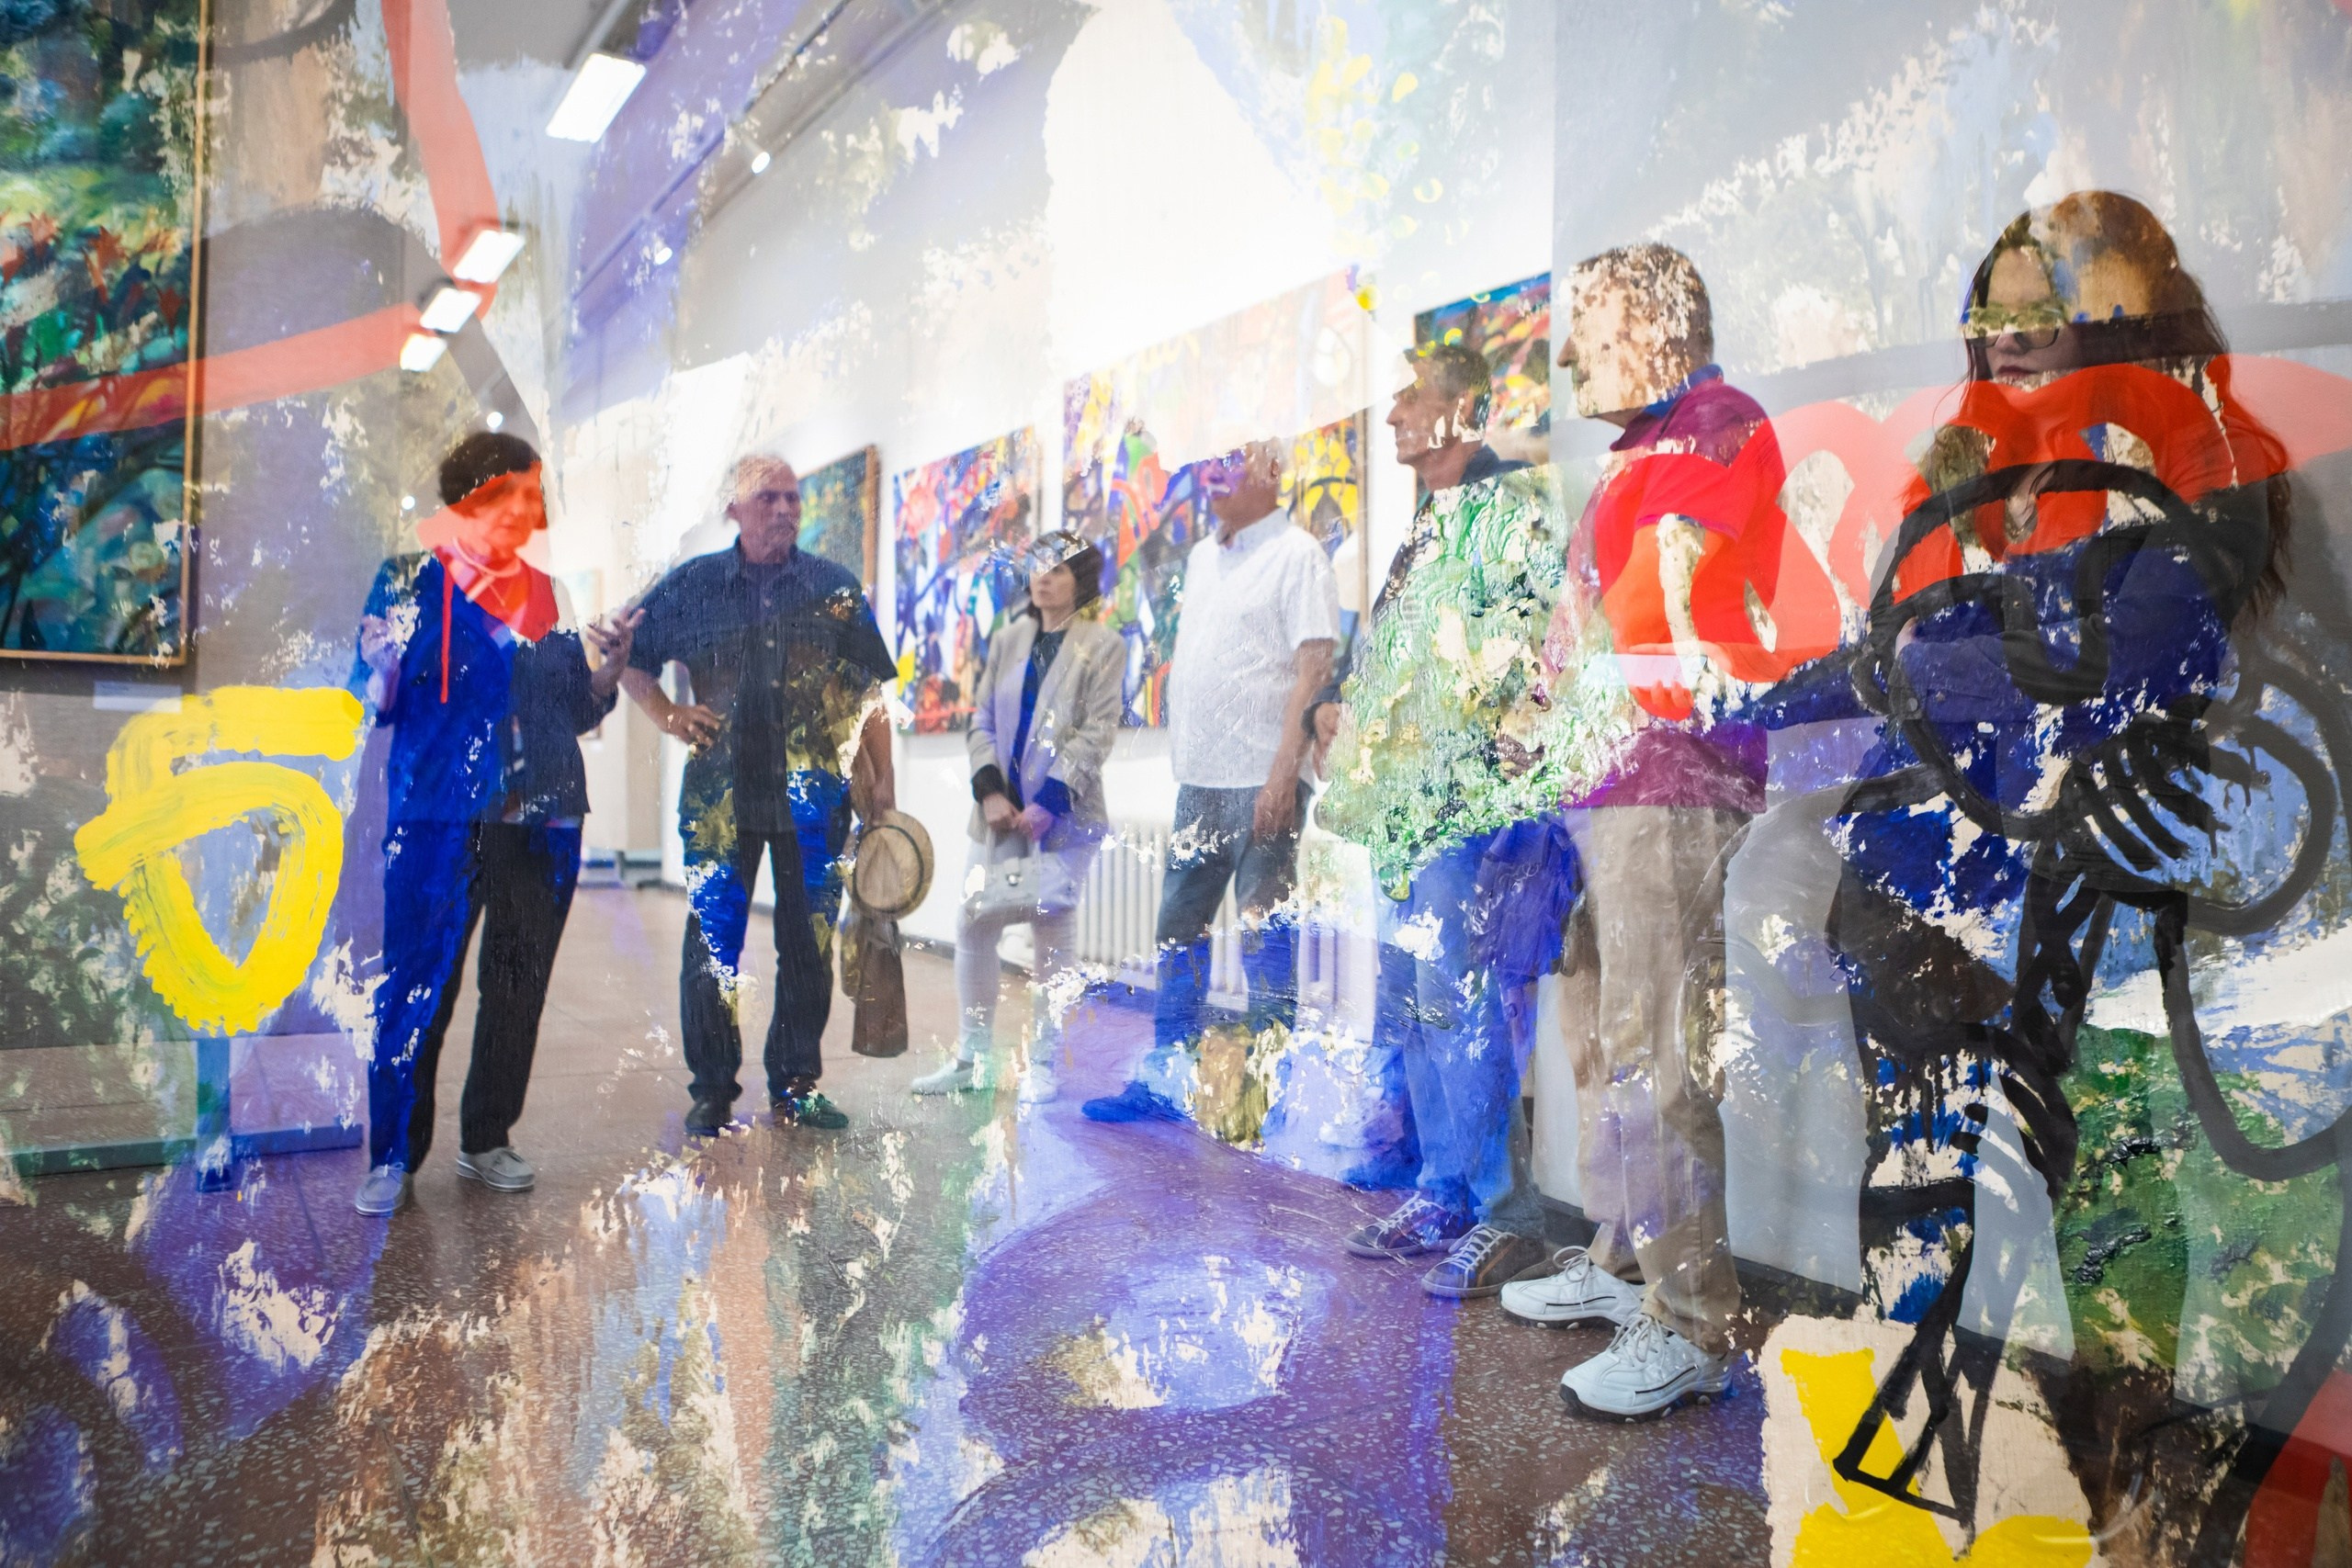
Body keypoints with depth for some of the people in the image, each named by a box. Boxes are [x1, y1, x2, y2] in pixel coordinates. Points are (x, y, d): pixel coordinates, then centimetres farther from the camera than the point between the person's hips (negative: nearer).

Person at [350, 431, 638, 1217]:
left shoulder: (551, 593, 13)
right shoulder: (414, 579, 3)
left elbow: (578, 711, 15)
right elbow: (377, 695, -4)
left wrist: (611, 666, -2)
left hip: (542, 816, 4)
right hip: (440, 813, -4)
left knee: (518, 982, 8)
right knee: (418, 981, -5)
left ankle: (488, 1139, 21)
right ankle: (394, 1157, 8)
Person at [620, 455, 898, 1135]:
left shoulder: (836, 588, 7)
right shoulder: (692, 585, 7)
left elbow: (868, 691, 7)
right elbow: (633, 660, 17)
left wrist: (883, 781, 2)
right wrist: (667, 715, 1)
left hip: (814, 797, 1)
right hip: (720, 793, 0)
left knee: (808, 944, 6)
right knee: (711, 942, 2)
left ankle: (796, 1084, 18)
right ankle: (713, 1089, 15)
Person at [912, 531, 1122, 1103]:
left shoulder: (1102, 646, -1)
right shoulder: (1009, 640, 13)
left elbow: (1096, 733, -8)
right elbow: (982, 720, 11)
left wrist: (1049, 801, -15)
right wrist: (990, 790, -4)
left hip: (1063, 814, -5)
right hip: (1002, 810, 5)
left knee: (1054, 931, -1)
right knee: (973, 922, 3)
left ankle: (1043, 1064, 11)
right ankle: (971, 1055, 16)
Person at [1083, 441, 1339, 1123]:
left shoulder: (1296, 554, -5)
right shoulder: (1202, 556, 18)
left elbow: (1314, 667, -13)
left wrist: (1285, 769, -20)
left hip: (1261, 778, -8)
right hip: (1199, 777, 8)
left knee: (1265, 936, -1)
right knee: (1179, 926, 11)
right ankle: (1162, 1080, 22)